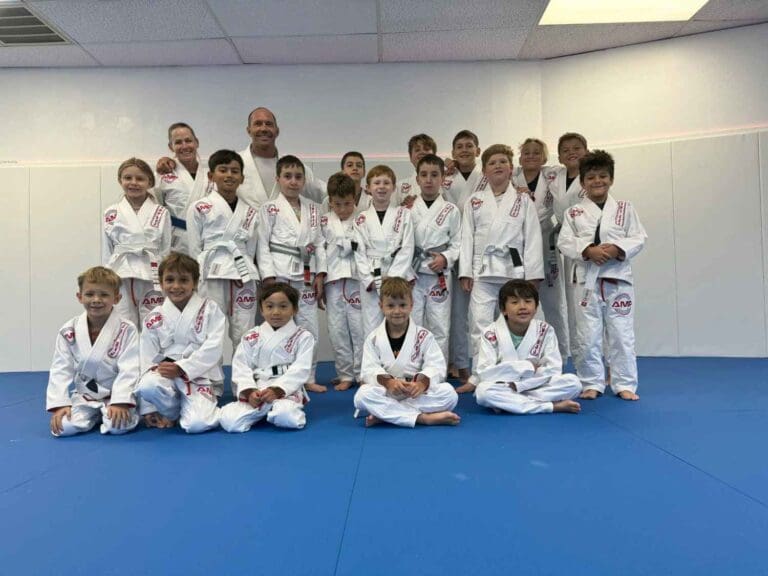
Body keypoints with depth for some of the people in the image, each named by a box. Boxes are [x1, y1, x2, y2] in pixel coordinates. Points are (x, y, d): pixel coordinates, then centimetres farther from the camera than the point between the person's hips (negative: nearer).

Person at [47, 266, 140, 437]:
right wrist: (60, 404, -12)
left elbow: (128, 370, -16)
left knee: (117, 426, -27)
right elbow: (60, 369, -2)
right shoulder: (68, 332, -1)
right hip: (83, 396, 3)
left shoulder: (127, 330, -11)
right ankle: (94, 415, 11)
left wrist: (120, 402, -25)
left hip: (115, 395, -3)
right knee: (64, 427, -20)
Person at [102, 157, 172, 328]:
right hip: (121, 279, 1)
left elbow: (166, 251, 4)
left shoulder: (161, 213, 3)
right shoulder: (111, 213, 7)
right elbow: (106, 253, 10)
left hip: (152, 278, -1)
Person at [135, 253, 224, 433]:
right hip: (165, 374, 3)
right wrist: (148, 409, 0)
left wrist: (181, 368, -19)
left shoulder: (210, 309, 1)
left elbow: (213, 348, -9)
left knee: (196, 424, -25)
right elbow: (148, 359, 4)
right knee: (147, 386, -32)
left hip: (199, 376, -3)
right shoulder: (154, 318, 7)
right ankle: (173, 413, 1)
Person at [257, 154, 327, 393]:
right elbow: (263, 244, -4)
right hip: (280, 275, -4)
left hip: (307, 276, 4)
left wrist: (320, 274, 3)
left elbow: (319, 242, 12)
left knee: (310, 328, 7)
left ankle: (309, 378, 21)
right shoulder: (270, 209, 0)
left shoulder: (312, 208, 12)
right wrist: (269, 277, -11)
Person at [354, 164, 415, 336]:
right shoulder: (361, 219, 7)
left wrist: (392, 278, -11)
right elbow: (359, 253, 3)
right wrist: (370, 280, -9)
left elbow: (407, 249, -3)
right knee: (371, 329, 4)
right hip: (370, 281, 1)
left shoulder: (403, 214, 4)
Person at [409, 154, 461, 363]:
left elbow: (457, 243, 2)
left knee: (440, 327, 6)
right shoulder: (408, 209, 5)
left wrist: (445, 258, -13)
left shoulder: (451, 210, 4)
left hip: (439, 276, 0)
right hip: (412, 275, 0)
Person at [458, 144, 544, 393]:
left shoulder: (523, 200, 6)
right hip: (483, 270, 1)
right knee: (480, 324, 1)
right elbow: (467, 237, 7)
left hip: (514, 268, -1)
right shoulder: (474, 201, 9)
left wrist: (532, 274, -4)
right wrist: (465, 272, 1)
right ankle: (477, 377, 12)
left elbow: (532, 238, 2)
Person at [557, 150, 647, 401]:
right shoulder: (574, 212, 4)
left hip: (618, 278, 1)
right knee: (587, 336, 5)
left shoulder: (624, 208, 6)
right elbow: (565, 242, -3)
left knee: (621, 334, 6)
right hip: (586, 279, 0)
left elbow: (638, 238, 2)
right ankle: (592, 383, 19)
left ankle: (624, 384, 19)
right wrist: (588, 250, -18)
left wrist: (617, 249, -16)